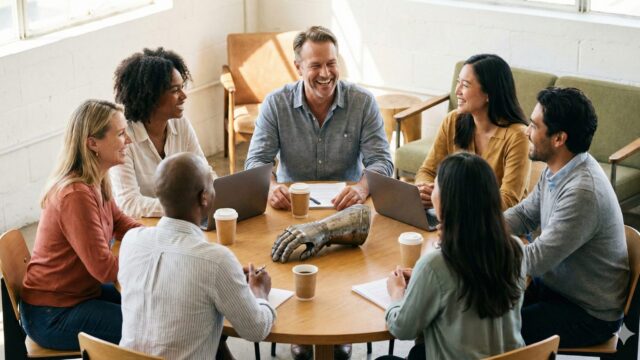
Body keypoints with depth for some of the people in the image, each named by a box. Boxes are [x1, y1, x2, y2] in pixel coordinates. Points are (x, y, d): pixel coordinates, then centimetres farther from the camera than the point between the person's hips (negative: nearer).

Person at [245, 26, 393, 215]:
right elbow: (256, 161, -4)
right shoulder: (275, 104, -2)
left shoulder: (363, 102, -2)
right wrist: (271, 187, -28)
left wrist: (362, 189, -30)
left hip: (346, 206, -1)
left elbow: (380, 161, -6)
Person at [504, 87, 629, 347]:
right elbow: (525, 214, 12)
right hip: (553, 284, 9)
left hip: (590, 315, -8)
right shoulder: (557, 170, -2)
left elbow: (534, 261, -29)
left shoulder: (582, 192, -31)